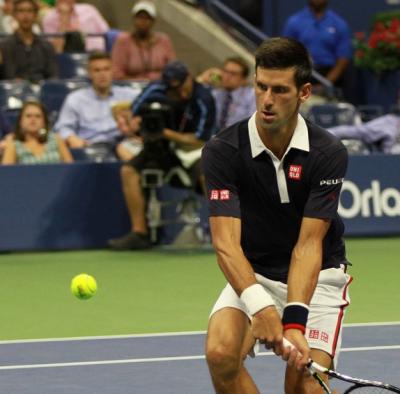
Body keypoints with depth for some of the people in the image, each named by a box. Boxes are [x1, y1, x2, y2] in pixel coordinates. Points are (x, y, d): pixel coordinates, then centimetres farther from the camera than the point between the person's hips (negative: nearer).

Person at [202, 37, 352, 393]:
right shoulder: (222, 151, -16)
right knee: (221, 352, -26)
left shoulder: (328, 153, -17)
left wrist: (294, 320, -35)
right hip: (252, 275, 1)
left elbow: (308, 245, -22)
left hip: (316, 276, -1)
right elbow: (226, 242, -25)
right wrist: (259, 304, -42)